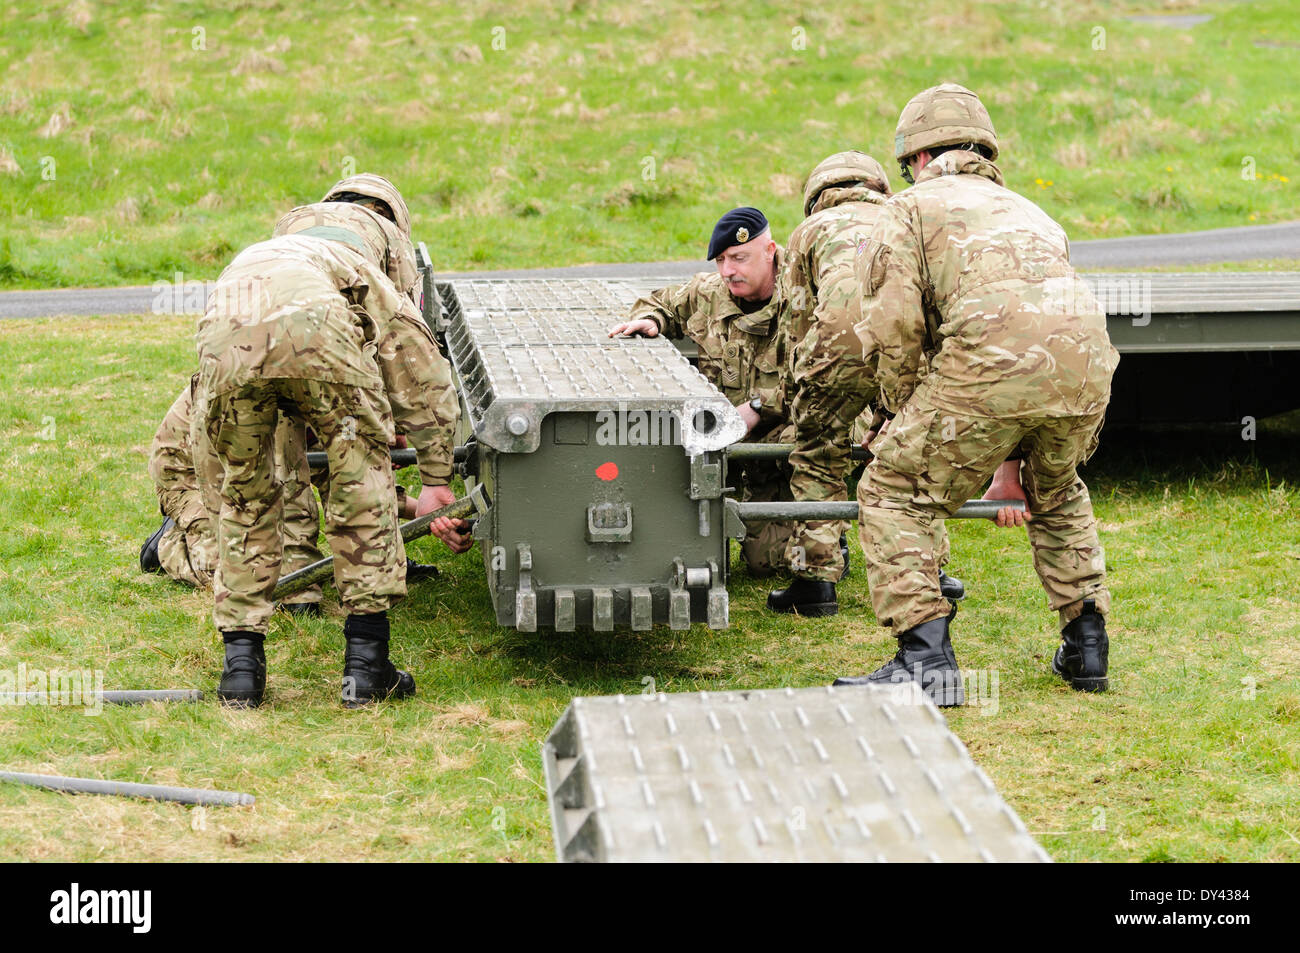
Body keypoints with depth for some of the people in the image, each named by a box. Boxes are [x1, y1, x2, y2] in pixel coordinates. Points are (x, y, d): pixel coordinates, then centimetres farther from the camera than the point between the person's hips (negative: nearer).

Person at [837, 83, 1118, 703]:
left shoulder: (909, 209, 20)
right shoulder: (1028, 211, 38)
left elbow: (894, 326, 4)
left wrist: (910, 420, 18)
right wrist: (1009, 460, 47)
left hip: (993, 358, -6)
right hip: (1087, 358, 6)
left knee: (893, 493, 9)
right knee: (1057, 493, 34)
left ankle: (926, 658, -2)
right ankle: (1086, 647, 32)